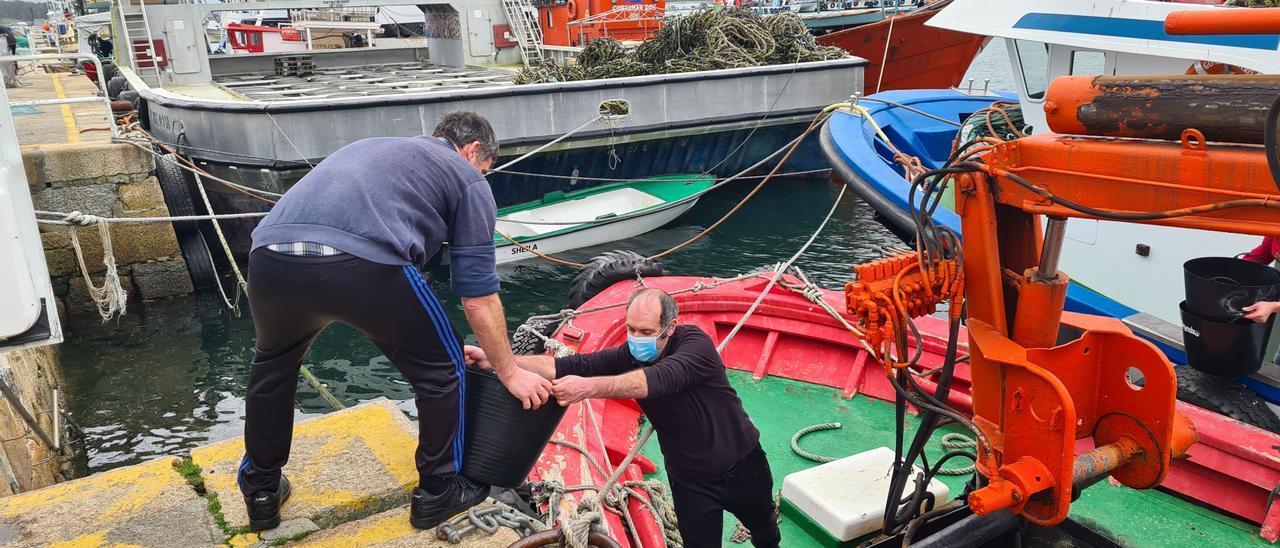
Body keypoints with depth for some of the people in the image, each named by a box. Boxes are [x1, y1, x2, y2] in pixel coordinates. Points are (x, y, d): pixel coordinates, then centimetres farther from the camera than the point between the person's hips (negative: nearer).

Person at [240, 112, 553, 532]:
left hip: (270, 256, 6)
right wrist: (509, 373, 29)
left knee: (272, 364, 35)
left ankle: (262, 493, 46)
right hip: (362, 264, -6)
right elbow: (478, 296, 17)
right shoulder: (468, 180, 20)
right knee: (441, 369, 20)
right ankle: (439, 492, 33)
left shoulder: (373, 147, 39)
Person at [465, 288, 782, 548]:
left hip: (742, 465, -2)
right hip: (691, 481, 2)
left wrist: (590, 387, -61)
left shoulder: (695, 345, -27)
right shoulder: (628, 356, -14)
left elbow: (660, 379, -47)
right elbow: (569, 366, -25)